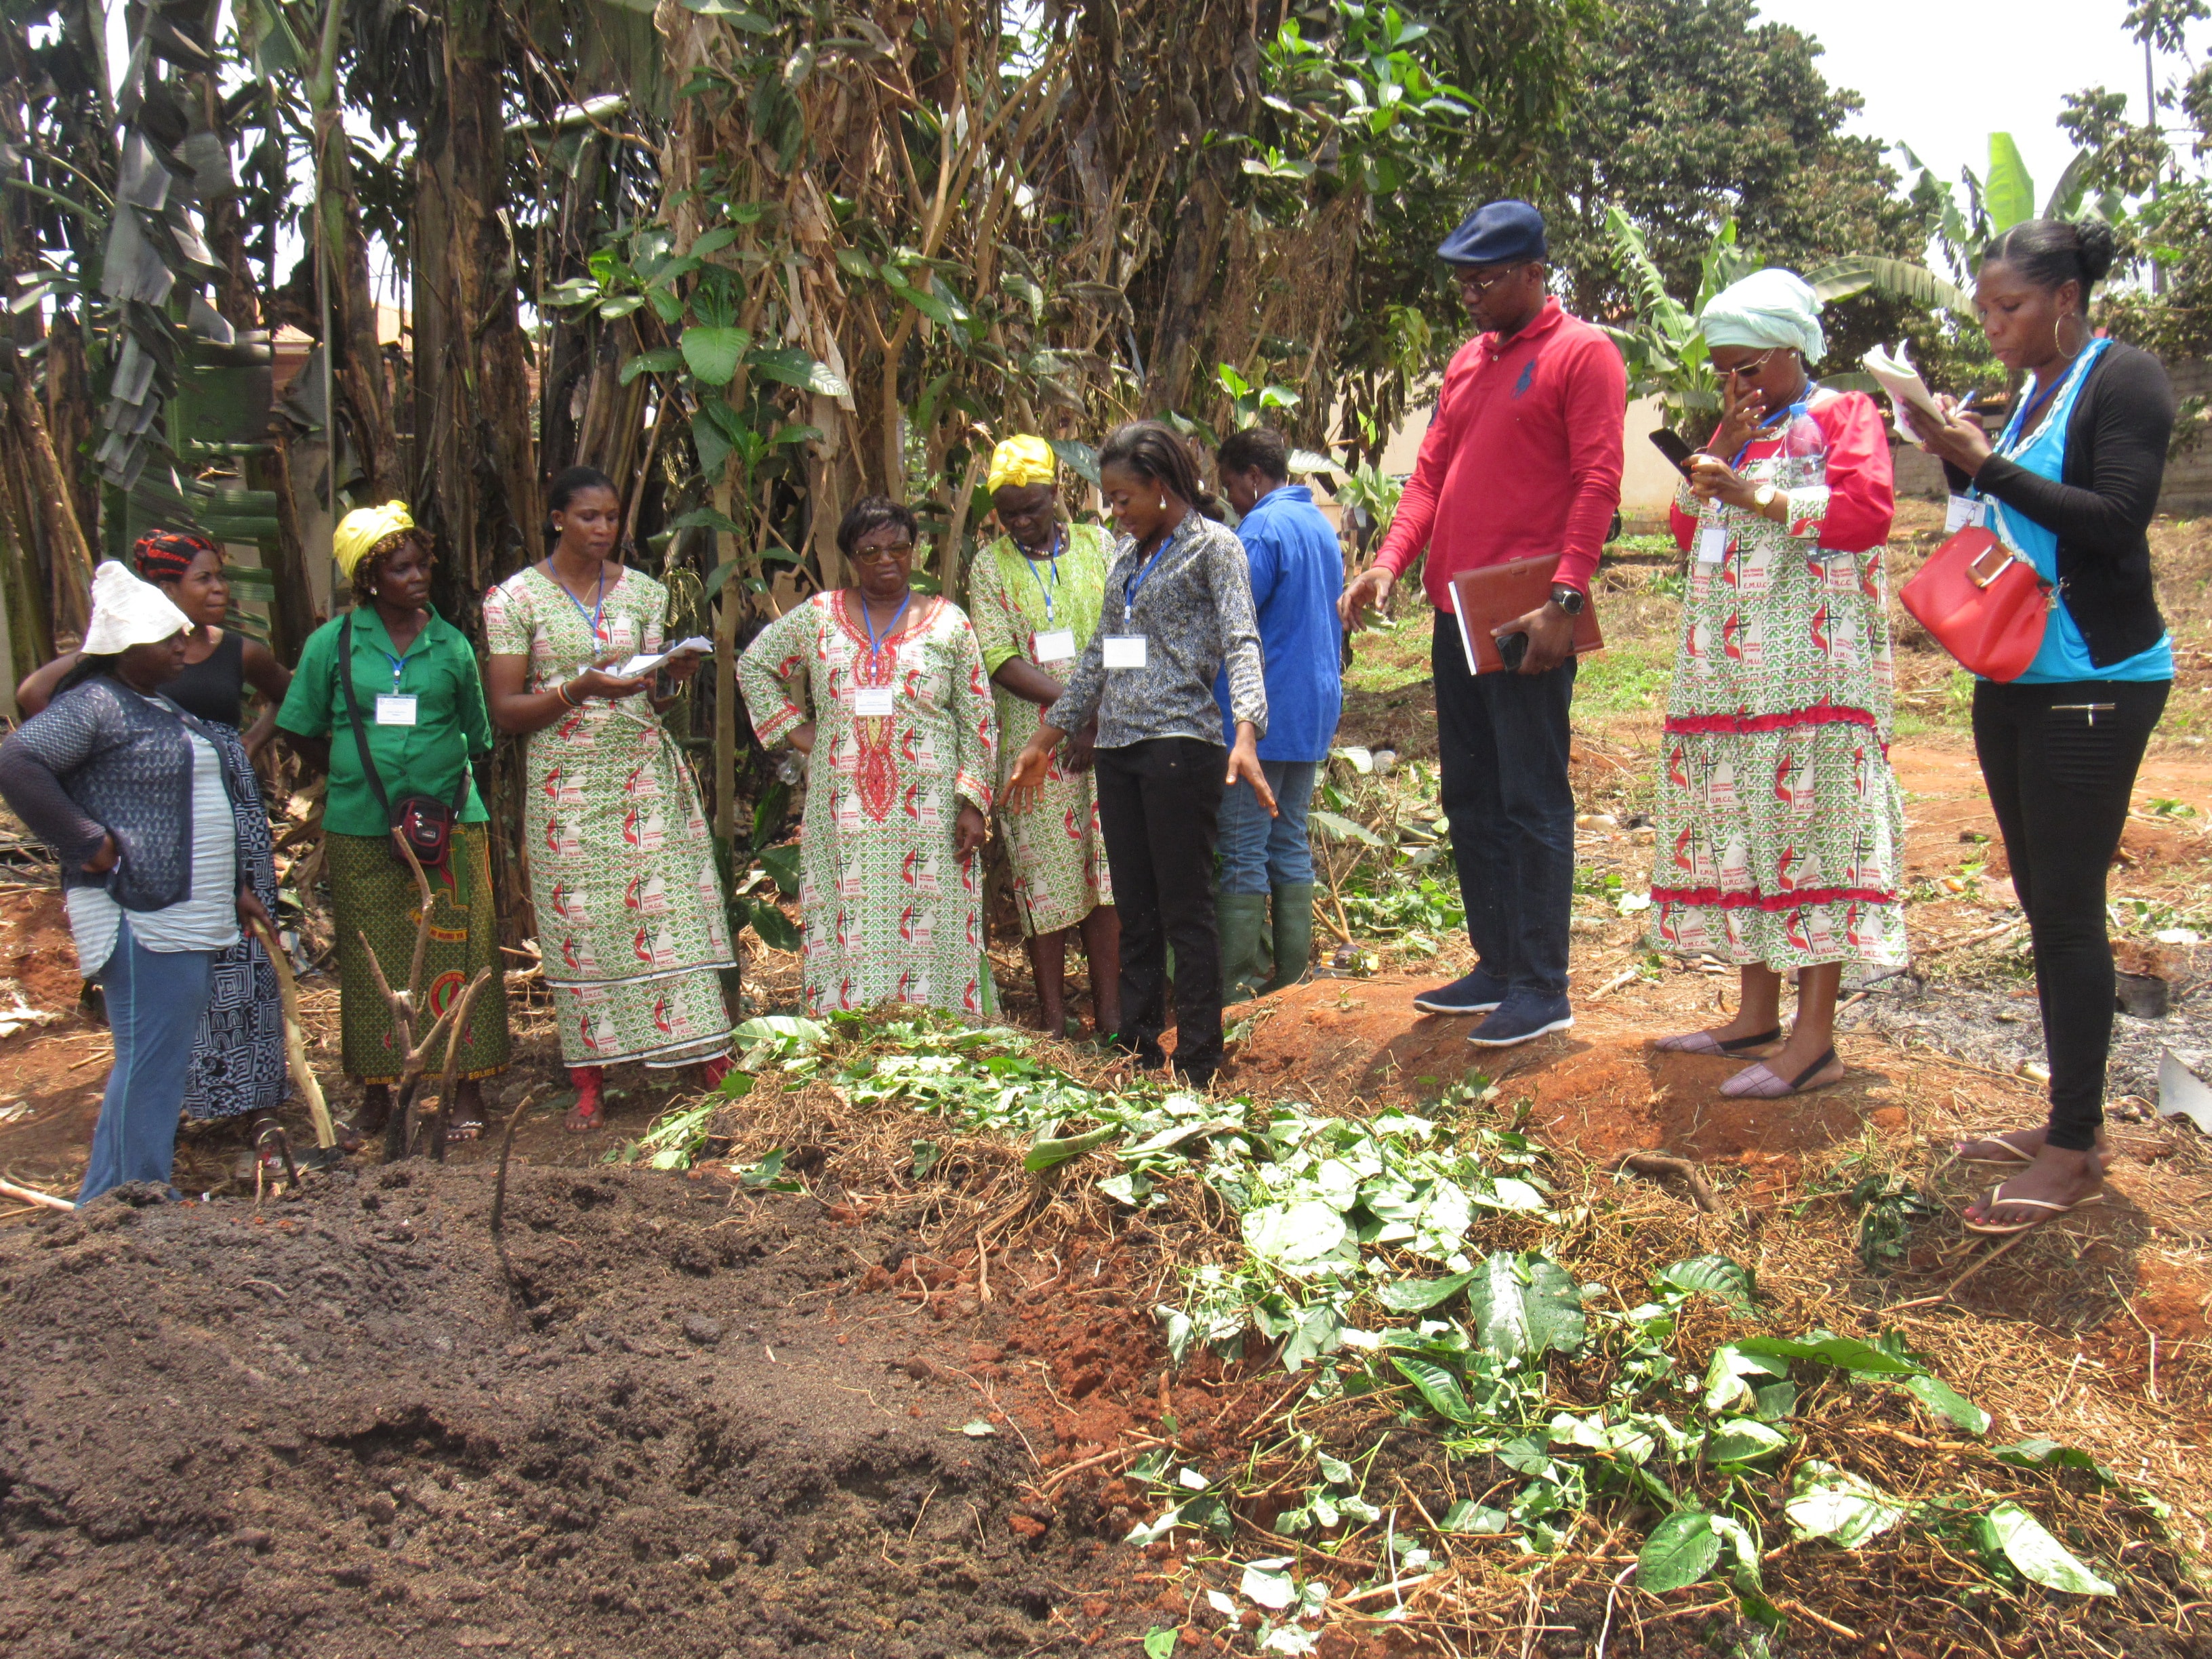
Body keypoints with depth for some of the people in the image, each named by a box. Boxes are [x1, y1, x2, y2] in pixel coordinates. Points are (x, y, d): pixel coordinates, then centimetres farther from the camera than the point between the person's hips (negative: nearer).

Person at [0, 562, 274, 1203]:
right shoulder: (95, 704, -9)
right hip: (142, 916, -10)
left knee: (163, 1064, 14)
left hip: (191, 913, 10)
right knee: (150, 1065, -6)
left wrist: (238, 887, 22)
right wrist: (87, 842, -20)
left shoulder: (165, 711, 20)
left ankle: (109, 1200, 25)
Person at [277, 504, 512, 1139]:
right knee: (371, 961, 7)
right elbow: (301, 733, 8)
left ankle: (468, 1092, 12)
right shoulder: (332, 644, 1)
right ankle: (376, 1091, 20)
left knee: (457, 954, 2)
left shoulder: (450, 645, 4)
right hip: (360, 831, 0)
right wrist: (356, 781, 8)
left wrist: (445, 792, 8)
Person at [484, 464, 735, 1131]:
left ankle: (713, 1065, -2)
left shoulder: (643, 592, 9)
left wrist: (674, 678, -8)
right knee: (579, 926, 1)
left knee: (671, 912, -5)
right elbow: (505, 711, -3)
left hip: (644, 770, 2)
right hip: (566, 781, -2)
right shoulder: (515, 598, 0)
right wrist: (579, 687, -17)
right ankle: (588, 1084, 11)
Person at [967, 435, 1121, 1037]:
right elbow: (1001, 662, -4)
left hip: (1106, 738, 1)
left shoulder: (1098, 546, 9)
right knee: (1046, 880, 0)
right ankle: (1053, 1023, 9)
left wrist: (1099, 719, -9)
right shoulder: (990, 566, 6)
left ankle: (1111, 1017, 7)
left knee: (1107, 875, 0)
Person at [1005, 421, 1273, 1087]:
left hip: (1180, 744, -7)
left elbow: (1241, 643, -14)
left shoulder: (1213, 546, -2)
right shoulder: (1128, 555, 19)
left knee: (1186, 912, -4)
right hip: (1117, 749, 7)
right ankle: (1137, 1053, 18)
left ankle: (1197, 1069, 4)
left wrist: (1246, 732, -30)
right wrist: (1047, 738, 24)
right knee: (1135, 913, 10)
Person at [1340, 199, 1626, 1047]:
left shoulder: (1583, 354, -4)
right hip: (1455, 614, 8)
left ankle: (1542, 991, 3)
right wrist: (1389, 563, 0)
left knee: (1532, 804, -4)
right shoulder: (1468, 362, 19)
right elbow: (1431, 473, 16)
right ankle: (1496, 968, 23)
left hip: (1528, 622, -8)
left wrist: (1565, 597, -21)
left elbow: (1597, 482, -12)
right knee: (1469, 799, 12)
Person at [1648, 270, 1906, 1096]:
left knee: (1809, 822, -10)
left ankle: (1815, 1039, -9)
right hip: (1726, 669, 8)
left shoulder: (1843, 414, 2)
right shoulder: (1735, 432, 24)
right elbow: (1687, 532, 17)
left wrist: (1757, 496, -16)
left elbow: (1867, 508, -14)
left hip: (1810, 666, -8)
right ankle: (1758, 1012, 16)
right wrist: (1714, 456, 4)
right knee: (1736, 828, 7)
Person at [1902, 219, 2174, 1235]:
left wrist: (1990, 465, -20)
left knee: (2067, 905, -8)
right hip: (2014, 677, 9)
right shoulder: (2033, 391, 14)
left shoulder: (2124, 380, -9)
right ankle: (2068, 1120, 21)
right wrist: (1957, 460, 3)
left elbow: (2118, 518, -19)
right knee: (2042, 899, 11)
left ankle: (2078, 1148, 0)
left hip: (2095, 682, -9)